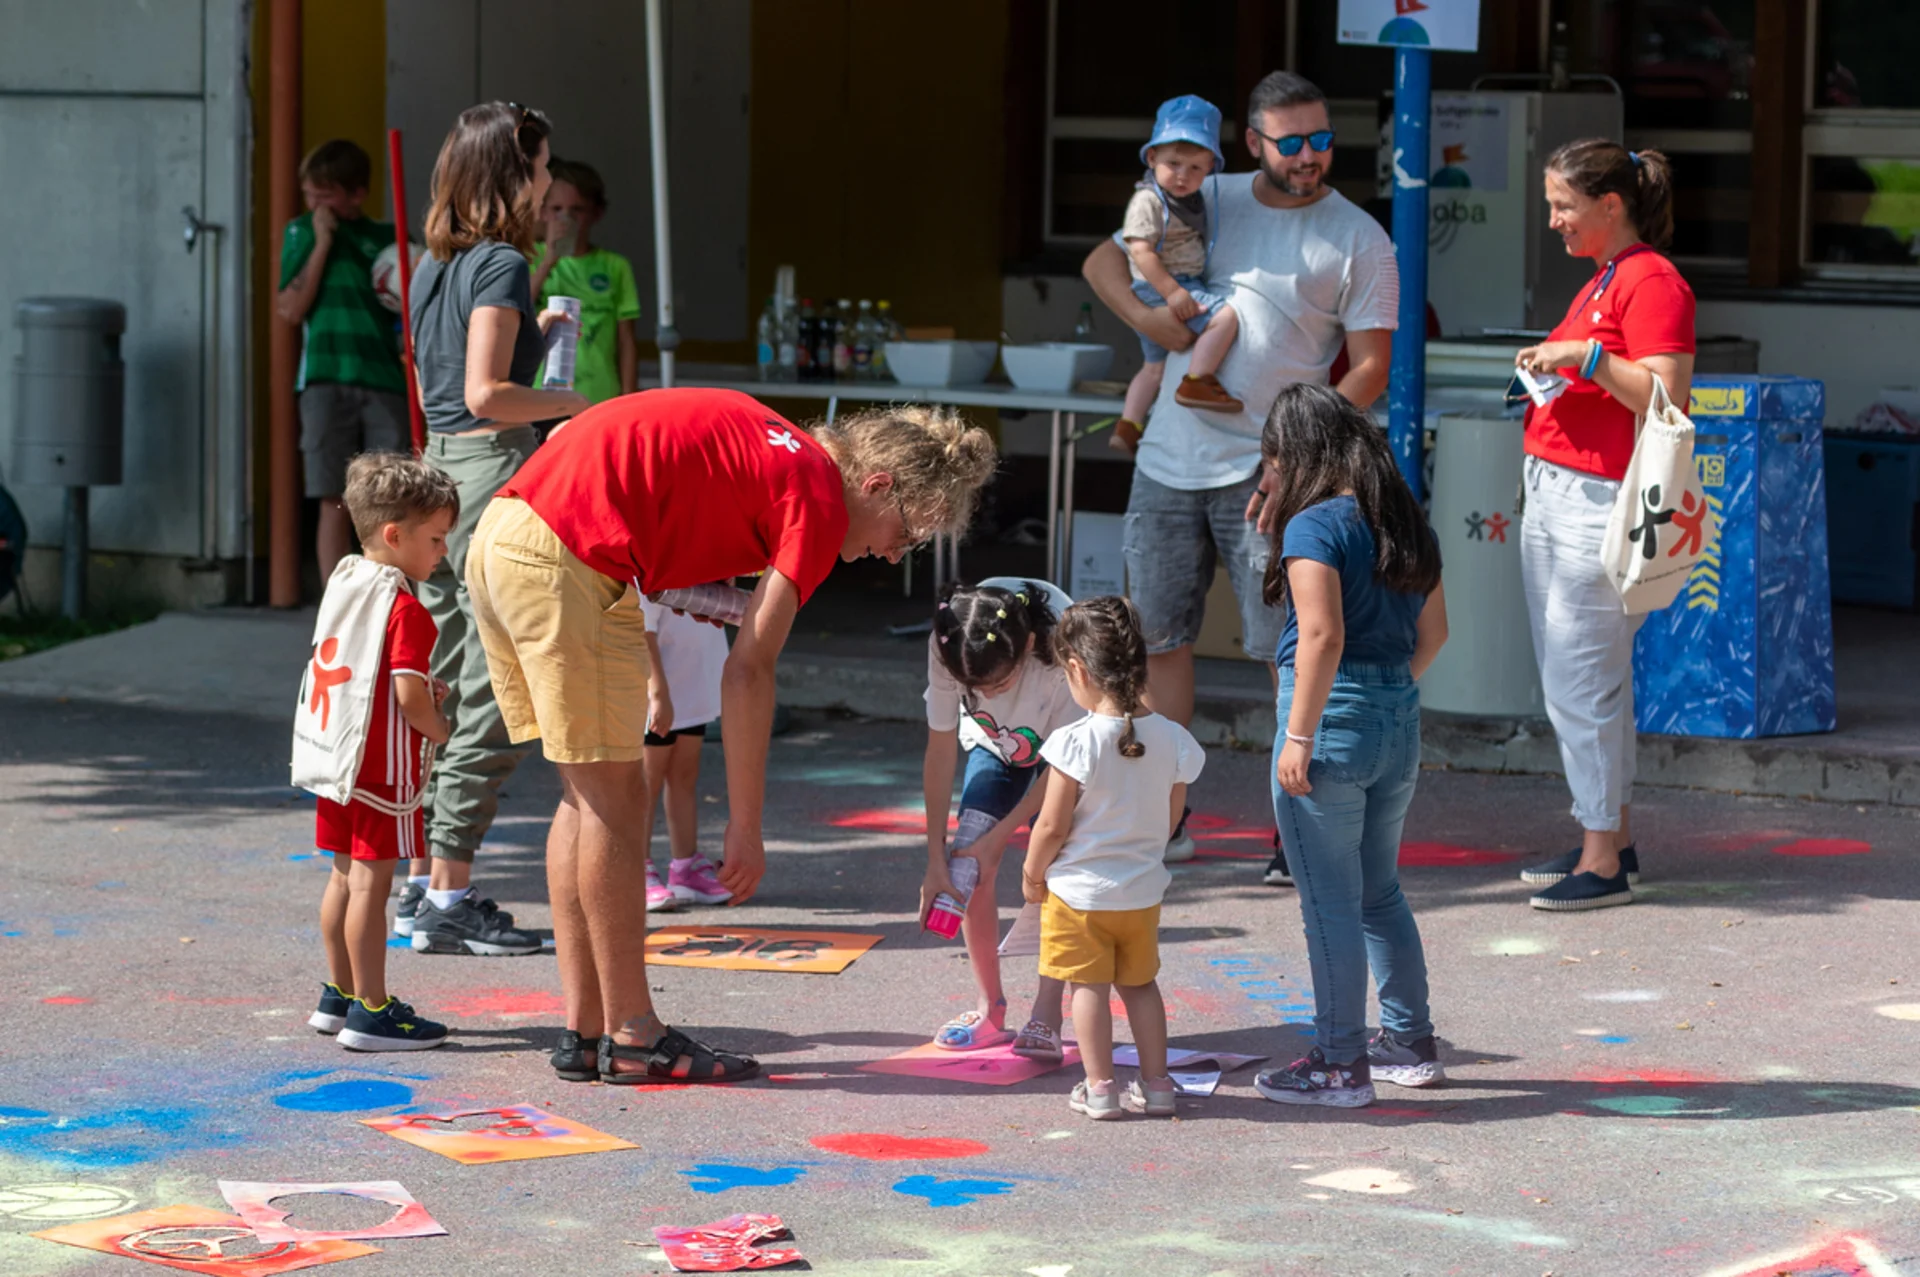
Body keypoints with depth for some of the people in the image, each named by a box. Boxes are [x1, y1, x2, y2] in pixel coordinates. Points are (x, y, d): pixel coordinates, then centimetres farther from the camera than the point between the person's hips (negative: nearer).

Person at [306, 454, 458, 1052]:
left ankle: (339, 996, 26)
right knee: (371, 883, -6)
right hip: (384, 766, -9)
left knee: (345, 877, 17)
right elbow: (409, 698, -23)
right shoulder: (405, 609, -18)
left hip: (336, 752, 9)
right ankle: (371, 1011, -2)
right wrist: (442, 730, -3)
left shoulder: (342, 582, 10)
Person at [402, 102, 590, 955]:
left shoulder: (435, 265, 14)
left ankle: (424, 884, 19)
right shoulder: (501, 263, -12)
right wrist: (568, 400, -5)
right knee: (490, 698, -5)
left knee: (443, 690, 15)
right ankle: (450, 901, -4)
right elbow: (486, 394, -19)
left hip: (437, 469, 9)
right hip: (493, 471, -9)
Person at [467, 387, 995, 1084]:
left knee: (587, 797, 15)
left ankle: (584, 1031, 17)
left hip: (498, 542, 9)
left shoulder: (777, 447, 22)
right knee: (614, 797, 1)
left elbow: (568, 433, 24)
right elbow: (748, 670, -8)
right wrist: (746, 824, -4)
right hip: (565, 562, -9)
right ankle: (631, 1036, 7)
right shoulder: (819, 498, -3)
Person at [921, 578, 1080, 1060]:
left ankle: (1045, 1020, -19)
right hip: (994, 742, 3)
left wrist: (997, 837, -24)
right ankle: (991, 1009, 2)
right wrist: (935, 859, -20)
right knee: (968, 861, -12)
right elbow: (941, 749, -21)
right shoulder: (946, 646, -33)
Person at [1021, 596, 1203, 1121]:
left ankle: (1099, 1087, 8)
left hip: (1079, 893, -5)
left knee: (1090, 986, 7)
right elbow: (1170, 819, 4)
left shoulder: (1076, 743, -22)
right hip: (1143, 891, 5)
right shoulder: (1172, 739, -7)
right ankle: (1155, 1084, 21)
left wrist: (1033, 875, 0)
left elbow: (1052, 826, -16)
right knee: (1139, 983, 18)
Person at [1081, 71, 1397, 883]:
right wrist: (1142, 315, -5)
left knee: (1291, 648, -9)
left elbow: (1370, 366, -3)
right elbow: (1104, 260, 16)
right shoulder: (1207, 203, 10)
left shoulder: (1357, 240, -1)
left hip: (1266, 472, -4)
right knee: (1158, 635, 8)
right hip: (1169, 458, 4)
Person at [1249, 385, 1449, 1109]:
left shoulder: (1314, 525, -13)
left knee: (1330, 904, 0)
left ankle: (1340, 1066, 5)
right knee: (1379, 892, 21)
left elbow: (1323, 636, -21)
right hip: (1400, 722, 8)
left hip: (1333, 718, -8)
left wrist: (1298, 738, -19)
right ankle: (1410, 1043, 26)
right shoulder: (1404, 522, 10)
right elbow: (1433, 630, 16)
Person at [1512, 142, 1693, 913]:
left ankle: (1602, 863, -4)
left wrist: (1585, 355, -22)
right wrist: (1549, 373, 13)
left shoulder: (1651, 282, -12)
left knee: (1581, 683, -9)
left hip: (1600, 502, -10)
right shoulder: (1599, 281, 18)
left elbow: (1666, 396, -21)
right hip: (1552, 494, 10)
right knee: (1567, 677, 12)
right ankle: (1613, 840, 20)